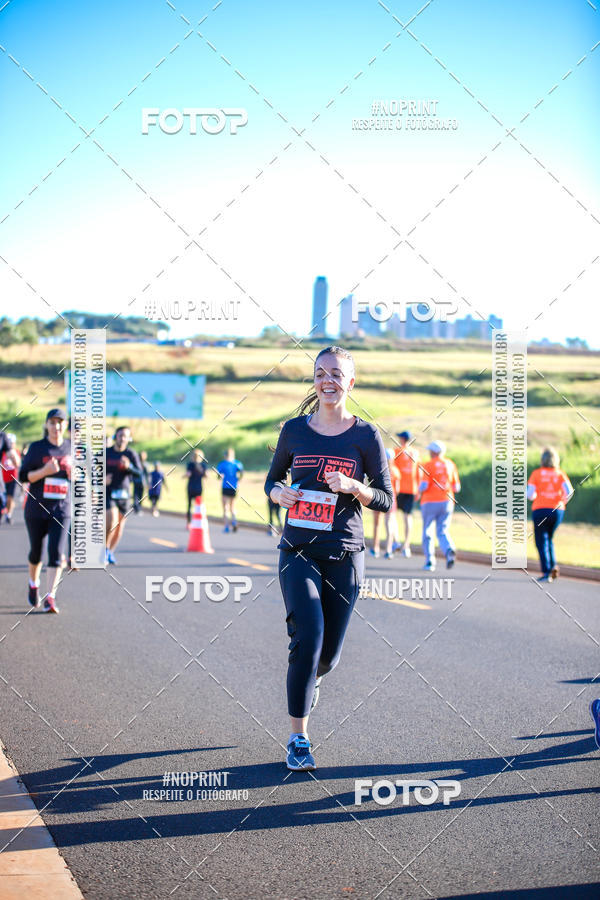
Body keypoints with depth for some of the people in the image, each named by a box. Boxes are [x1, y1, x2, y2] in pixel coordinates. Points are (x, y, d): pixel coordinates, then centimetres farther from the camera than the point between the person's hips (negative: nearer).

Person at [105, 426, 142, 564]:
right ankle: (106, 548, 2)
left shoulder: (131, 454, -1)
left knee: (120, 525, 8)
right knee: (112, 521, -19)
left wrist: (129, 466, -31)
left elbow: (139, 473, -11)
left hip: (124, 493, 2)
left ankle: (111, 552, 26)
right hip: (108, 492, -2)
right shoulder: (106, 453, 1)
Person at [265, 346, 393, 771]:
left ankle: (312, 679, 44)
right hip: (299, 552, 0)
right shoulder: (295, 430, 4)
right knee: (308, 638, -17)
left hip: (345, 555, 0)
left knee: (328, 652, 5)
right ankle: (298, 738, -5)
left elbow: (386, 499, 3)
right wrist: (278, 493, -6)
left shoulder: (365, 435, -1)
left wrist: (353, 487, -16)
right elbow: (273, 479, 17)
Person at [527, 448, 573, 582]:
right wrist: (561, 503, 9)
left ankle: (546, 572, -8)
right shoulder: (560, 474, 5)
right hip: (557, 511, 3)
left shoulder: (536, 473, -2)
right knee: (548, 539, 22)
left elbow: (530, 495, -6)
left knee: (541, 542, 3)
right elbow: (569, 492, -8)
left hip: (540, 510, -3)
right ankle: (553, 566, 3)